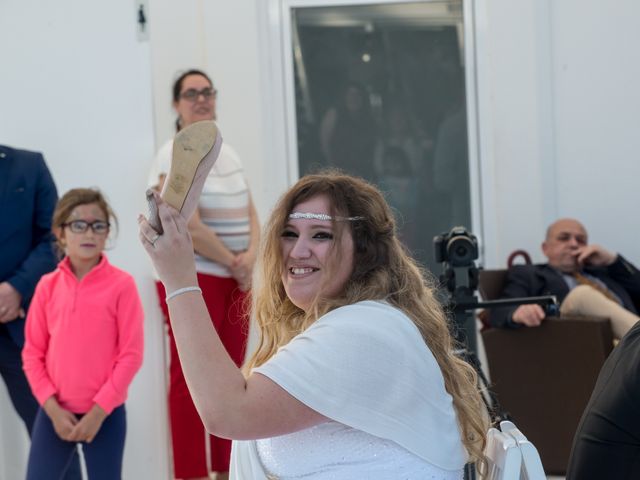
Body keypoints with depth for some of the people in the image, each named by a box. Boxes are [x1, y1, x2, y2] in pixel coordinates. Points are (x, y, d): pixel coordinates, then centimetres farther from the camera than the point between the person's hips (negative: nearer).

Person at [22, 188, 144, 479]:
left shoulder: (121, 285, -8)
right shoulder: (48, 286, 1)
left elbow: (131, 354, -8)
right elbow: (32, 353, 4)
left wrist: (98, 411, -11)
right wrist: (52, 408, -7)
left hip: (106, 414, -2)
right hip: (55, 413, 3)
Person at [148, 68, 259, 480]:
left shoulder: (229, 154, 14)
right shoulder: (174, 155, -9)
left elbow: (250, 215, 11)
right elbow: (189, 227, -16)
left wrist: (251, 256, -7)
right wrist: (233, 262, -10)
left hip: (238, 277, 7)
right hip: (193, 278, -7)